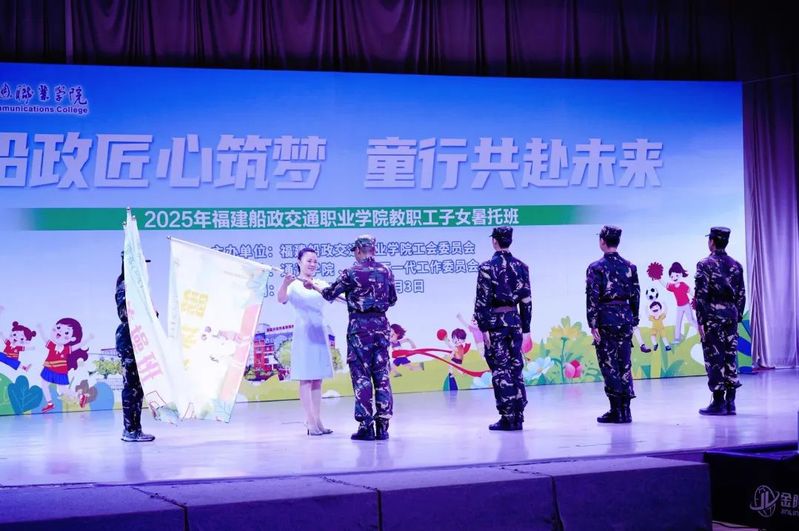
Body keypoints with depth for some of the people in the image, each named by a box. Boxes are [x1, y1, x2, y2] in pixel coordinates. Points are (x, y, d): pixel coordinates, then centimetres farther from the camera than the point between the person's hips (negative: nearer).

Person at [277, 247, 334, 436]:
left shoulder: (321, 284, 11)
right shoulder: (294, 285, -5)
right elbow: (282, 299, -22)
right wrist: (285, 284, -42)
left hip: (320, 332, 6)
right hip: (304, 333, -6)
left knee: (317, 378, 8)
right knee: (306, 378, -5)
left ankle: (318, 420, 11)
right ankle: (310, 421, -6)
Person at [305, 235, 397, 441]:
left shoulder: (351, 273, -7)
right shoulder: (386, 271, 6)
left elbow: (329, 294, 2)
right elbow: (392, 300, 16)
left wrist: (313, 286, 20)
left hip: (359, 326, -4)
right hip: (381, 325, 4)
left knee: (361, 376, 0)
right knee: (382, 375, 6)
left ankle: (366, 426, -1)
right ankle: (383, 425, 5)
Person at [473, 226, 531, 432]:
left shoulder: (488, 267, -8)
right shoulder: (521, 266, 7)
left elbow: (482, 300, -13)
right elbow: (527, 299, 8)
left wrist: (483, 327, -10)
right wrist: (526, 328, 13)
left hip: (495, 322, -5)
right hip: (515, 320, 5)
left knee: (500, 370, -2)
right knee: (516, 369, 9)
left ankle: (507, 418, -2)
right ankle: (518, 417, 11)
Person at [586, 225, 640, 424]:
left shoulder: (596, 267, -7)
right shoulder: (630, 266, 8)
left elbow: (592, 297, -12)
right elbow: (636, 295, 9)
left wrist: (593, 324, -10)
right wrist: (633, 320, 15)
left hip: (606, 319, -5)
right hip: (625, 317, 5)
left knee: (609, 365, 0)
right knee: (624, 364, 9)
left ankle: (616, 411, -1)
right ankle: (625, 410, 10)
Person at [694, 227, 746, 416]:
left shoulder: (705, 264, -8)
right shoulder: (736, 265, 9)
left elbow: (701, 295, -13)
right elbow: (741, 295, 10)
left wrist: (700, 321, -10)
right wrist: (738, 318, 17)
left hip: (712, 316, -5)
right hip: (731, 314, 5)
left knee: (714, 358, -2)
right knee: (731, 357, 7)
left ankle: (718, 402, -1)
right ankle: (730, 402, 9)